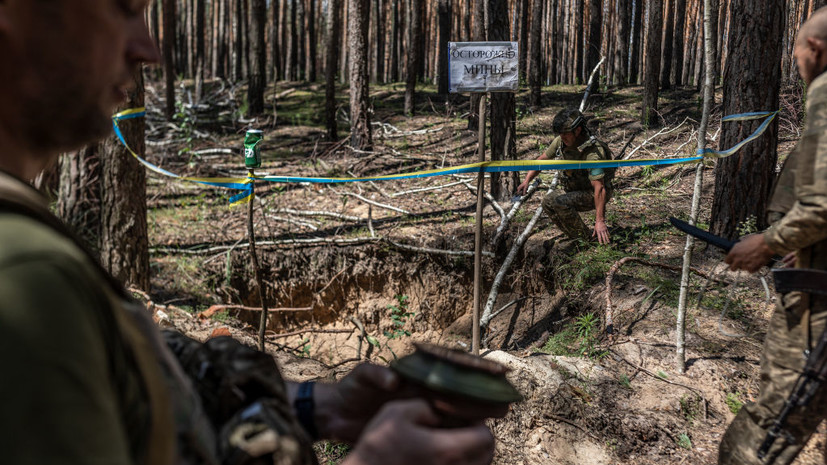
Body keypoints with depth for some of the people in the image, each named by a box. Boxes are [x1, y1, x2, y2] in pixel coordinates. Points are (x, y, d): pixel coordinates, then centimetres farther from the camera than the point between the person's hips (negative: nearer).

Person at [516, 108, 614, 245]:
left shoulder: (593, 152, -31)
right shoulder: (561, 141, -9)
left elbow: (599, 188, -35)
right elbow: (542, 159, 7)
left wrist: (599, 221, -38)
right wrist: (526, 181, -6)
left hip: (593, 193, -8)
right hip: (575, 189, 8)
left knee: (559, 201, -28)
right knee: (548, 203, -12)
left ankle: (585, 238, -12)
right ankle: (575, 237, 3)